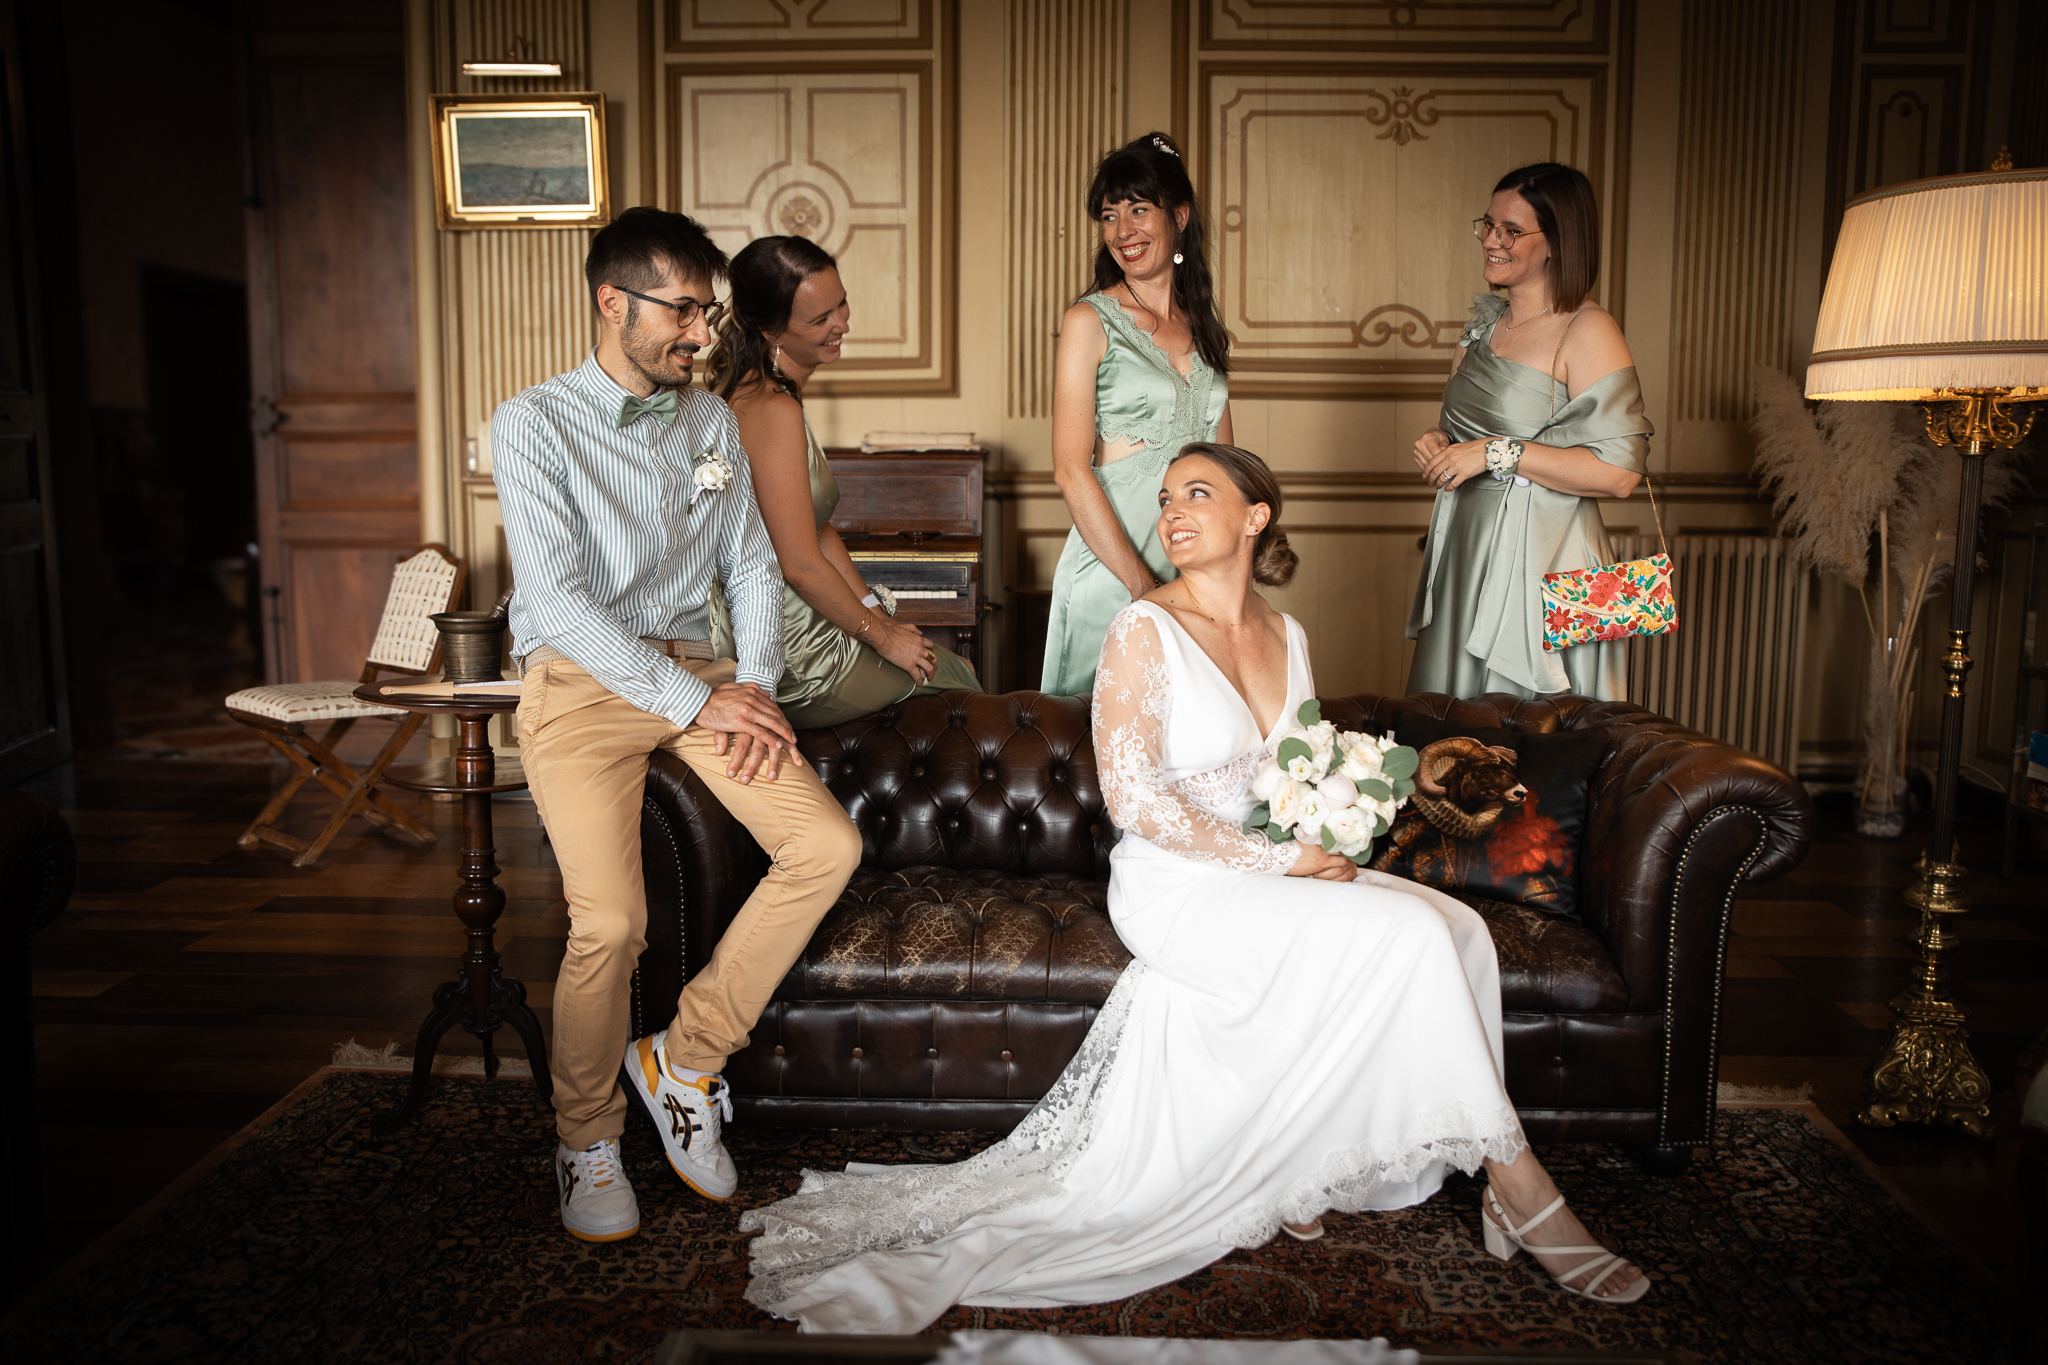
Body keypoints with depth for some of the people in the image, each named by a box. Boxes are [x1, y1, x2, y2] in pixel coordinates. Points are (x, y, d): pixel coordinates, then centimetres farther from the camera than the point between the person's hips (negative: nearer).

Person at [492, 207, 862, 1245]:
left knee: (829, 846, -14)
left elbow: (751, 565, 13)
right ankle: (587, 1135, 8)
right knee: (611, 919, -21)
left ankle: (685, 1060, 3)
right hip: (581, 680, -5)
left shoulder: (712, 421, 13)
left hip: (697, 668, 5)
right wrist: (699, 702, -16)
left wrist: (755, 686, -4)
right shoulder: (534, 423, -5)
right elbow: (558, 599, -13)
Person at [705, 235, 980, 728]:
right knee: (958, 679, 13)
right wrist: (882, 637, -10)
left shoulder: (753, 392, 8)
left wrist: (876, 613, 10)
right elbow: (801, 565, -24)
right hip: (794, 666, -9)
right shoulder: (775, 411, -24)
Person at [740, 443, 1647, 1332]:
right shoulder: (1145, 631, -7)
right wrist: (1275, 860, -17)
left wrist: (1329, 840, -2)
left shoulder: (1287, 638, 12)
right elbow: (1133, 797, -15)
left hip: (1283, 879, 7)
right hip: (1179, 890, -7)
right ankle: (1520, 1190, -8)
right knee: (1407, 935, -24)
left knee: (1458, 927, -17)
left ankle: (1299, 1172, -9)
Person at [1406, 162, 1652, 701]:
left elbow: (1620, 471, -18)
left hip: (1541, 560, -7)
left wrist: (1497, 453, -19)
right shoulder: (1484, 321, 12)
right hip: (1466, 550, 7)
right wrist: (1437, 443, 3)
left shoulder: (1587, 330, -11)